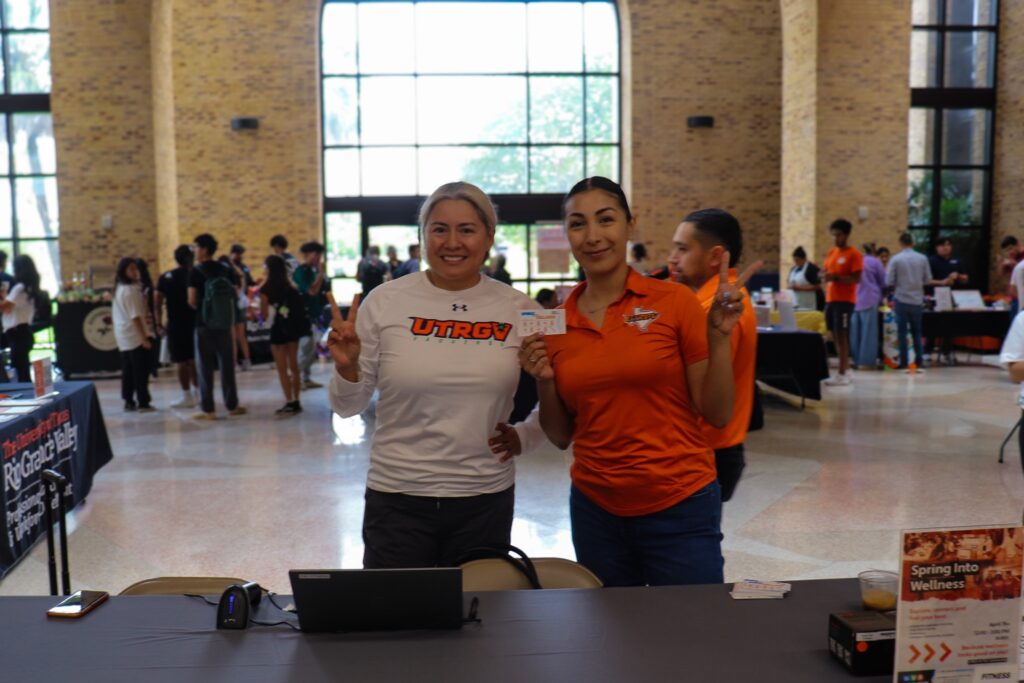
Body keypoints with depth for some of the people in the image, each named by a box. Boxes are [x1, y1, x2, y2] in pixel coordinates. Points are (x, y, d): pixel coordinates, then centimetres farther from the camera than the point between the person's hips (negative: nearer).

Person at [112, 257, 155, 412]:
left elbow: (114, 314, 19)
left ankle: (129, 402, 17)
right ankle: (143, 403, 0)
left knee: (128, 370, 12)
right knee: (141, 371, -3)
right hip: (135, 335, -9)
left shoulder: (118, 289, 12)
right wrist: (144, 338, -21)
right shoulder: (131, 290, -17)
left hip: (123, 336, 9)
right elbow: (135, 317, -21)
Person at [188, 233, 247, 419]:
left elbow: (192, 300, -13)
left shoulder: (196, 272, -9)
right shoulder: (226, 270, 4)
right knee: (227, 365, 10)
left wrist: (198, 307, 7)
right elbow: (234, 296, 8)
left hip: (204, 324, -4)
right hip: (225, 324, 4)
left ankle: (208, 409, 3)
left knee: (205, 368, 2)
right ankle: (232, 405, 14)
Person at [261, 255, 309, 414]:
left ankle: (290, 403, 1)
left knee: (282, 369, 2)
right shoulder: (289, 285, 4)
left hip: (279, 329, -5)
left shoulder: (266, 289, -9)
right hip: (292, 326, 5)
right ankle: (296, 402, 16)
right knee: (294, 366, 12)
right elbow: (297, 305, 7)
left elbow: (264, 315, -7)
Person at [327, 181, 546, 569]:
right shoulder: (385, 302, -5)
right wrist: (347, 368, -17)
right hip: (398, 498, -1)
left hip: (486, 500, 2)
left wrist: (524, 437, -5)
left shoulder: (518, 310, -1)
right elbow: (348, 407, 2)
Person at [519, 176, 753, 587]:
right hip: (595, 508, 3)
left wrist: (719, 337, -17)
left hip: (679, 506, -3)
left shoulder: (675, 302, -7)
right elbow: (561, 436, 8)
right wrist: (544, 381, -8)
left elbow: (718, 414, -6)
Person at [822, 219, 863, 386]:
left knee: (841, 335, -7)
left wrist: (836, 277, -23)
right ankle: (845, 371, 16)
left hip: (845, 300, -7)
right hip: (831, 299, 7)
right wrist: (825, 277, -2)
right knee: (835, 335, 8)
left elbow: (857, 279, -13)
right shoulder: (831, 252, 14)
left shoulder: (853, 254, -8)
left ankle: (842, 374, -4)